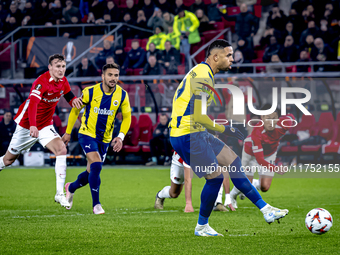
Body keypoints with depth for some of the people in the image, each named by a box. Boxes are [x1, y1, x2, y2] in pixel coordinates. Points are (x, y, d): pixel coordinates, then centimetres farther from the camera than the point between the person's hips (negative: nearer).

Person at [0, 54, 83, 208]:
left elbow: (68, 94, 18)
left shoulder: (63, 81, -3)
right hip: (26, 125, -5)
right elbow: (32, 103, -38)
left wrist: (74, 100, -9)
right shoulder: (42, 82, -25)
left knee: (61, 150, -19)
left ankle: (60, 193, -19)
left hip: (45, 126, 5)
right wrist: (32, 126, -54)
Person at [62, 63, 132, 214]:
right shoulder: (90, 92, -15)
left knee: (92, 172, 13)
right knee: (96, 165, -24)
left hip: (105, 139, 4)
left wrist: (121, 136, -12)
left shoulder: (122, 95, -8)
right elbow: (75, 109, 0)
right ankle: (96, 205, -16)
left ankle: (71, 188, 44)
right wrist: (68, 132, 5)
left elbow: (127, 116, 3)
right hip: (87, 135, -4)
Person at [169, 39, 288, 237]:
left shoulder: (201, 72, 15)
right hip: (187, 135, -11)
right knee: (216, 176, -8)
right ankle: (202, 227, 9)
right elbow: (199, 117, -23)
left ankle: (266, 209, 12)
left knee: (233, 162, 9)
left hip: (196, 133, 11)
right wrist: (224, 129, -14)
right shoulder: (203, 76, -18)